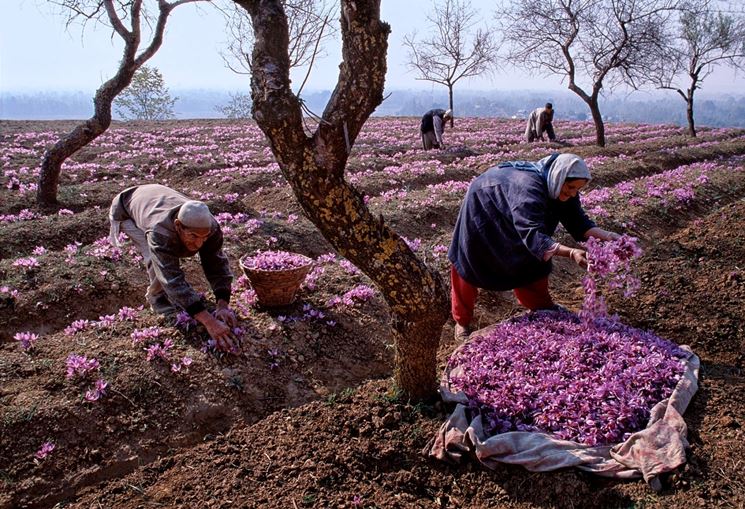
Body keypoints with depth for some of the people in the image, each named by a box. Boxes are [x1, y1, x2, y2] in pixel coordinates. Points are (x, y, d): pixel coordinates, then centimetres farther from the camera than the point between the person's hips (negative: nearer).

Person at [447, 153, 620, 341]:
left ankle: (542, 310, 24)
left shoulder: (561, 188, -18)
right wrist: (570, 252, -62)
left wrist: (607, 236, -29)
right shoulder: (529, 188, -43)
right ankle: (462, 322, 17)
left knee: (530, 262, 7)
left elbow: (578, 221, -13)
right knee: (467, 267, 2)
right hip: (481, 211, -7)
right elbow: (532, 234, -51)